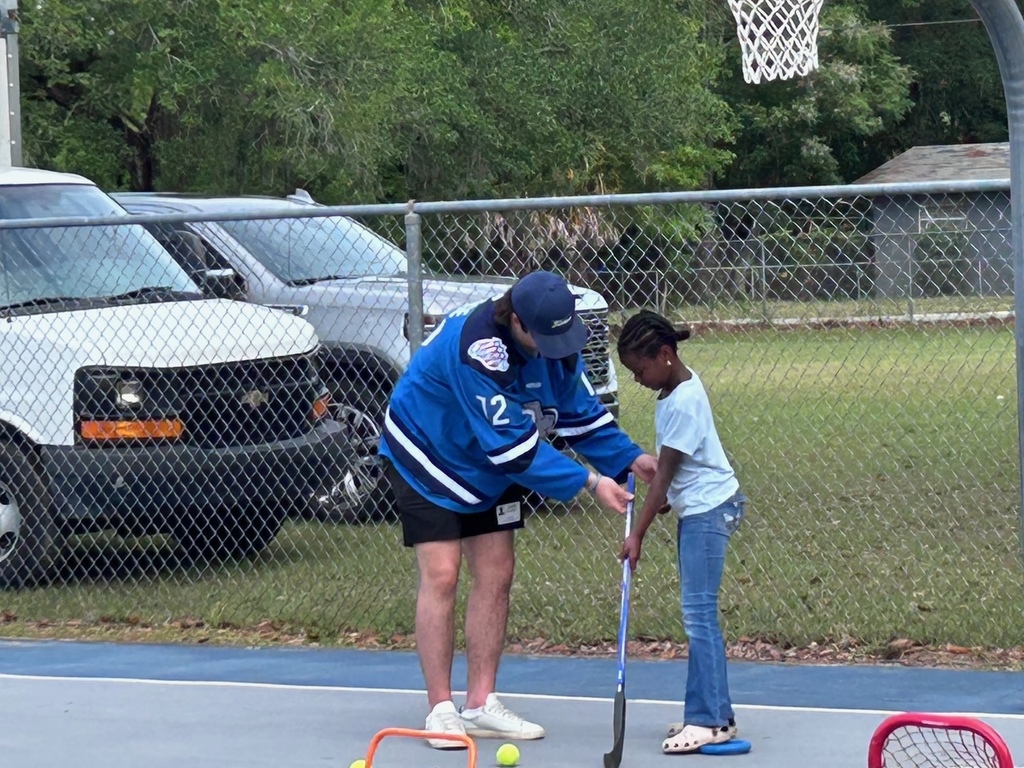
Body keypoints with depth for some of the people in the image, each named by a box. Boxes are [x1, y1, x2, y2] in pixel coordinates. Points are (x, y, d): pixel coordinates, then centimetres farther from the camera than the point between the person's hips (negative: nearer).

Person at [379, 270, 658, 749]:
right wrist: (588, 483, -37)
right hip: (427, 460, -7)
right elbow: (512, 444, -37)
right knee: (441, 576, -11)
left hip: (489, 468, 7)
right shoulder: (476, 348, -38)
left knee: (496, 575, 3)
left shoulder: (557, 341, -13)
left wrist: (628, 458, -17)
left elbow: (579, 413, -1)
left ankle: (481, 705, 10)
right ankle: (441, 710, -5)